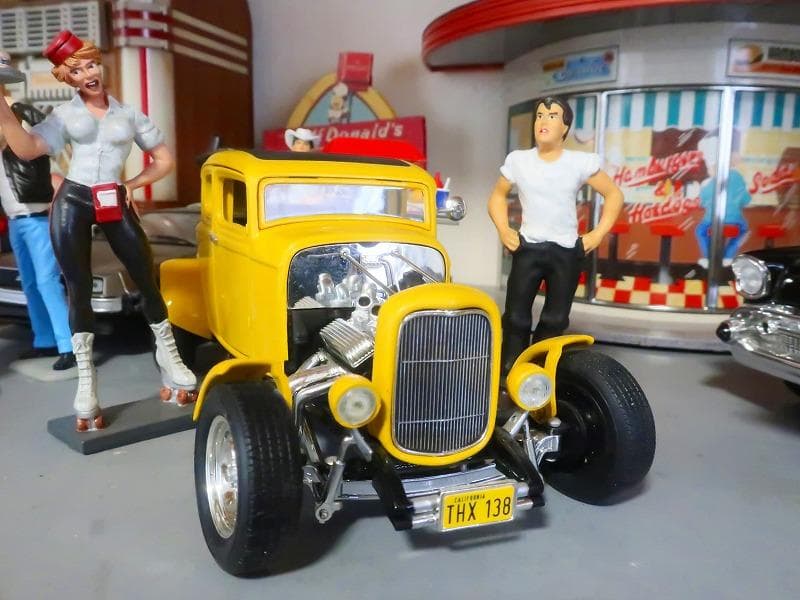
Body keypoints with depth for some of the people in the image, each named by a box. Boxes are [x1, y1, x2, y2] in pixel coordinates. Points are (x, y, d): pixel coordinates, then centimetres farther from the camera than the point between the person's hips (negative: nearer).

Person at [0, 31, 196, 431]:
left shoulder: (128, 113, 10)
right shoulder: (64, 114, 8)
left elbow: (164, 160, 12)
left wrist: (132, 184, 1)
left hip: (115, 204, 1)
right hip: (72, 202, 0)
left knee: (147, 281, 0)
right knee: (79, 291, 1)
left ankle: (169, 358, 19)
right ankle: (86, 383, 8)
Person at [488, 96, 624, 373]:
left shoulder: (581, 162, -1)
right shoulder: (518, 160, 2)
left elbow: (614, 195, 8)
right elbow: (498, 195, 16)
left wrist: (599, 233, -2)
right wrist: (503, 230, 3)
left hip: (567, 252, 1)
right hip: (527, 248, 0)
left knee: (555, 320, 6)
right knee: (516, 317, -6)